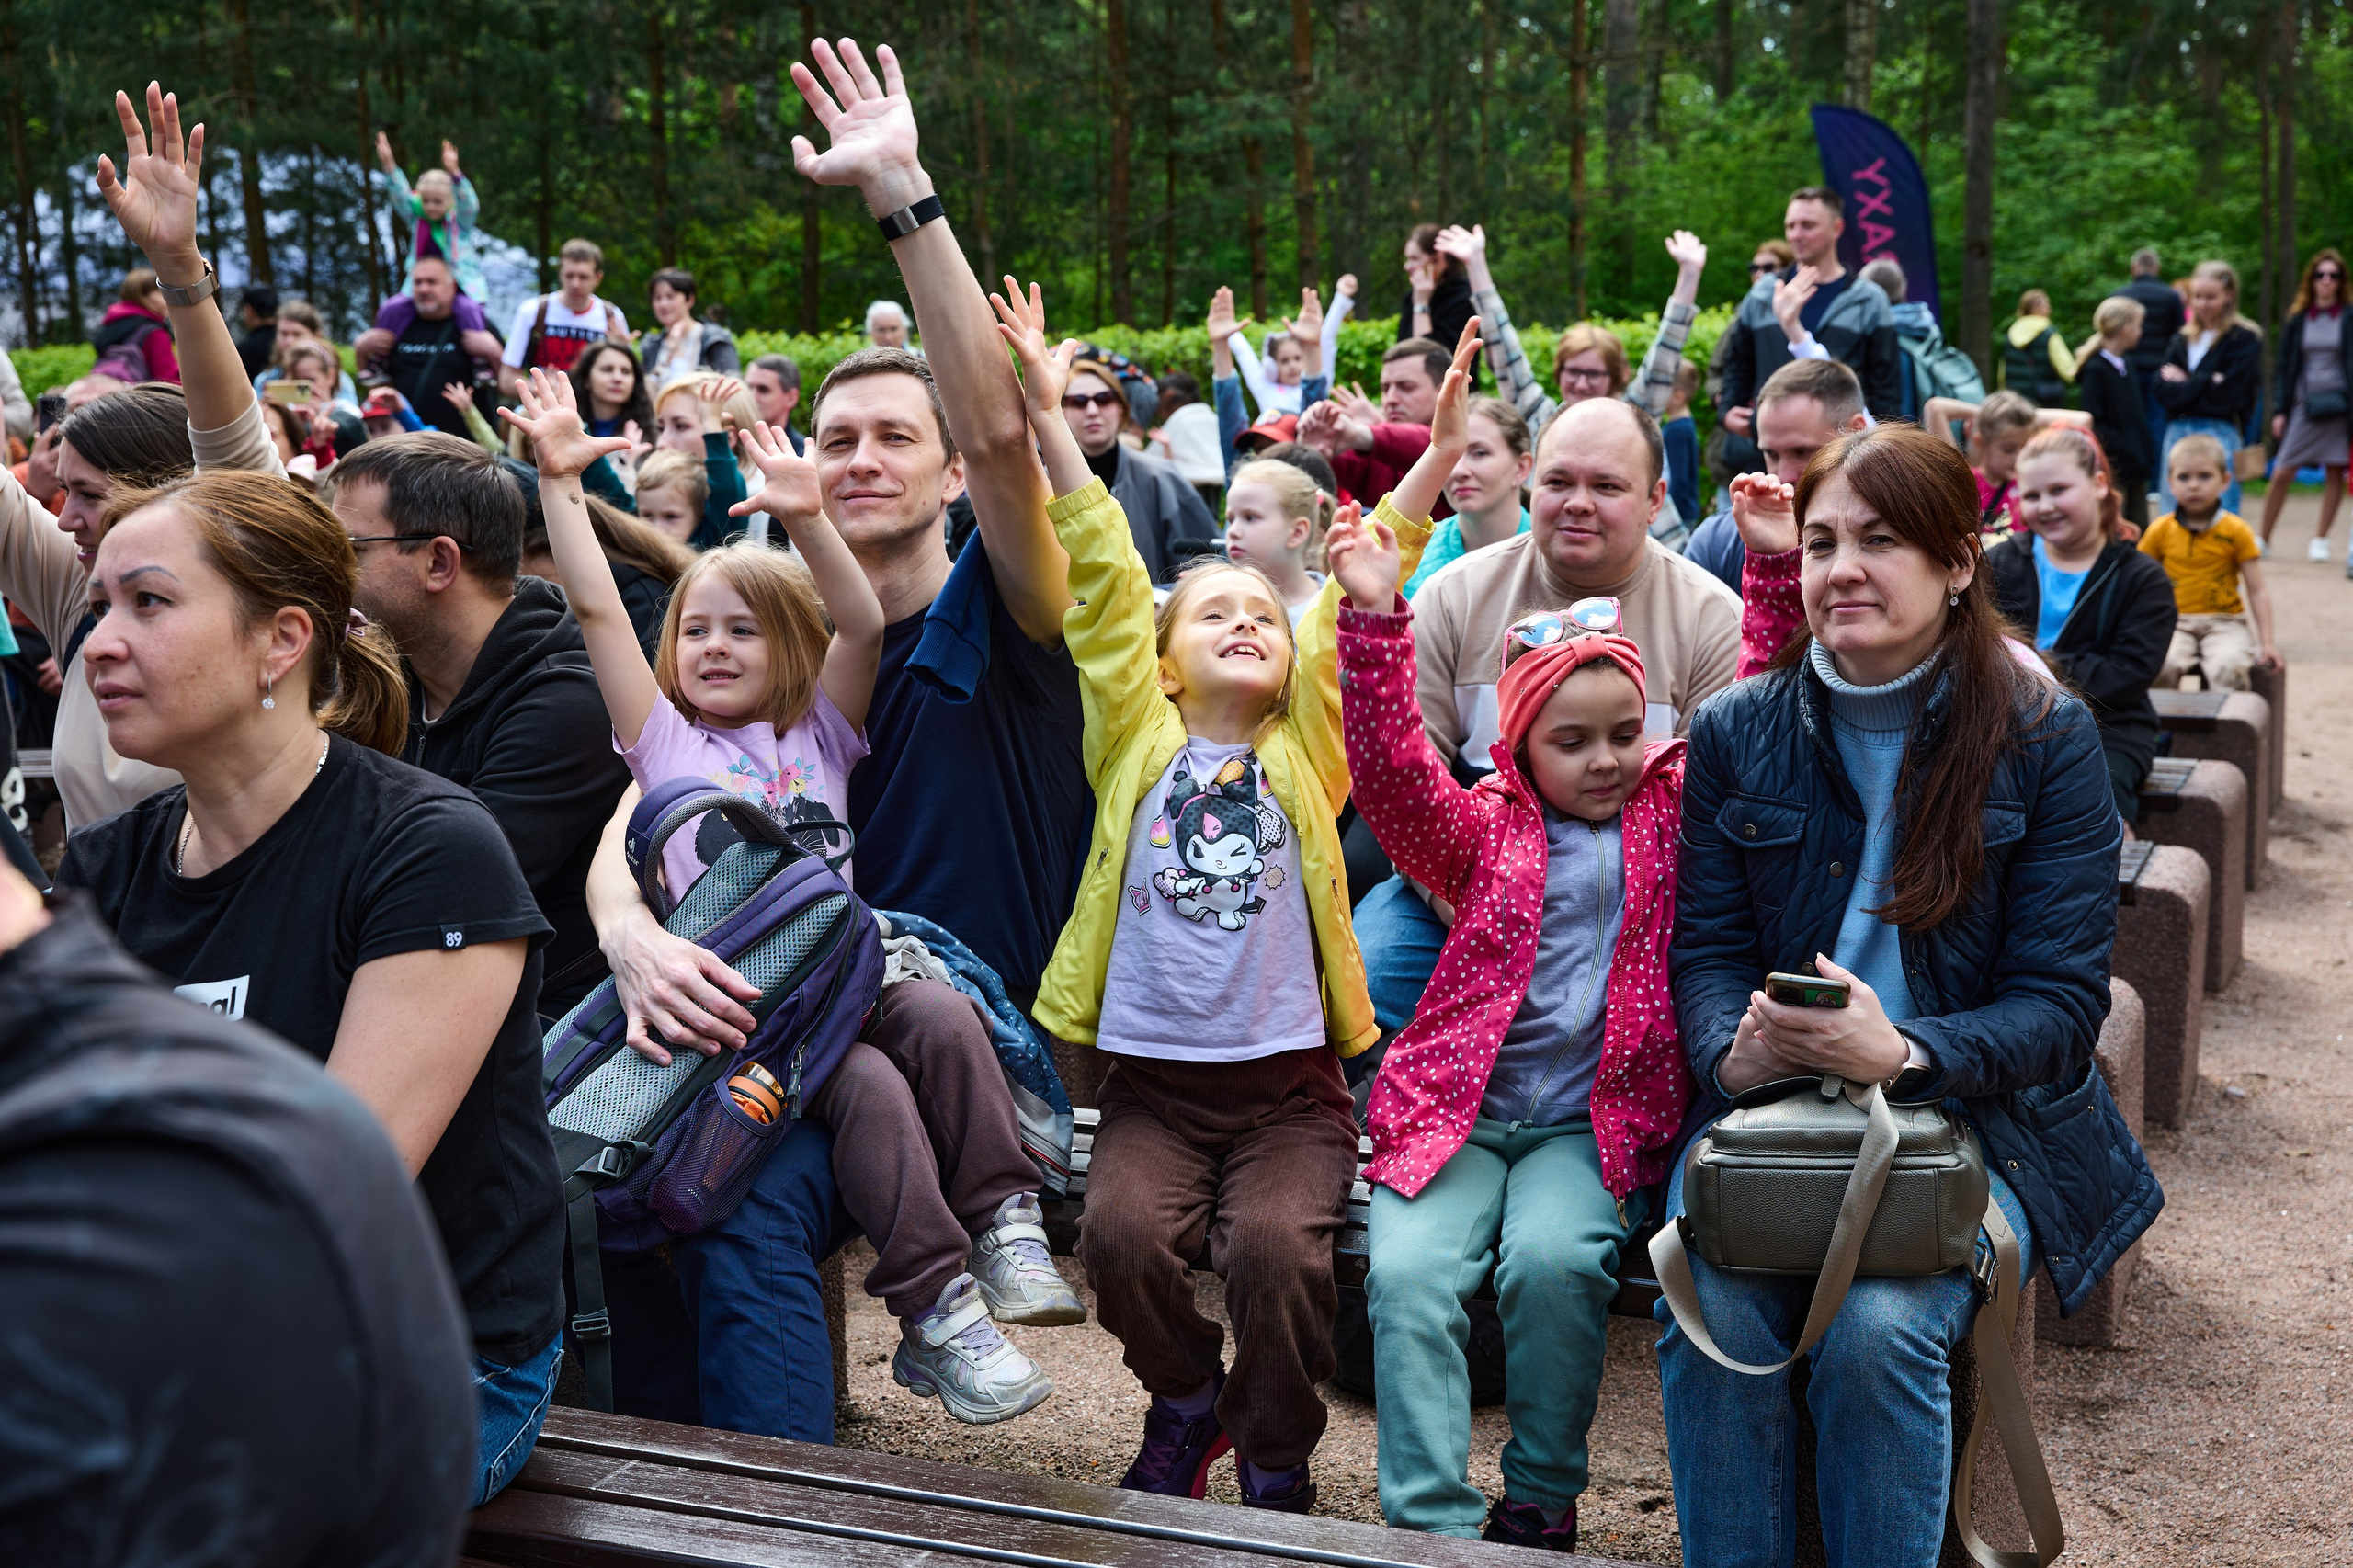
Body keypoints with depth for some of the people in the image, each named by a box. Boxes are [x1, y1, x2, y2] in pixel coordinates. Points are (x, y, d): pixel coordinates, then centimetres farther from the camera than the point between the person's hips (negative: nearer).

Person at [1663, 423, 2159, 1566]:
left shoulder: (2046, 740, -2)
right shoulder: (1736, 732, 5)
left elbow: (2060, 1003, -6)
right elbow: (1705, 951, 4)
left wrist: (1906, 1054, -25)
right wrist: (1737, 1047, -20)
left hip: (1975, 1117, -2)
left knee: (1878, 1327, -29)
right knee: (1711, 1313, -26)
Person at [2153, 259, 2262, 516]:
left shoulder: (2245, 339, -1)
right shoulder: (2182, 339, 15)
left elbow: (2226, 395, -11)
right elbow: (2163, 390, 2)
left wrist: (2183, 384, -4)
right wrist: (2205, 383, -9)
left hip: (2219, 435, -6)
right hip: (2177, 434, 6)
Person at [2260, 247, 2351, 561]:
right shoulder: (2298, 318, 7)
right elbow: (2285, 367, 9)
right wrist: (2279, 410, 3)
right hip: (2304, 404, 1)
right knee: (2281, 473, -4)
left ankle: (2321, 540, 13)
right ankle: (2263, 538, 7)